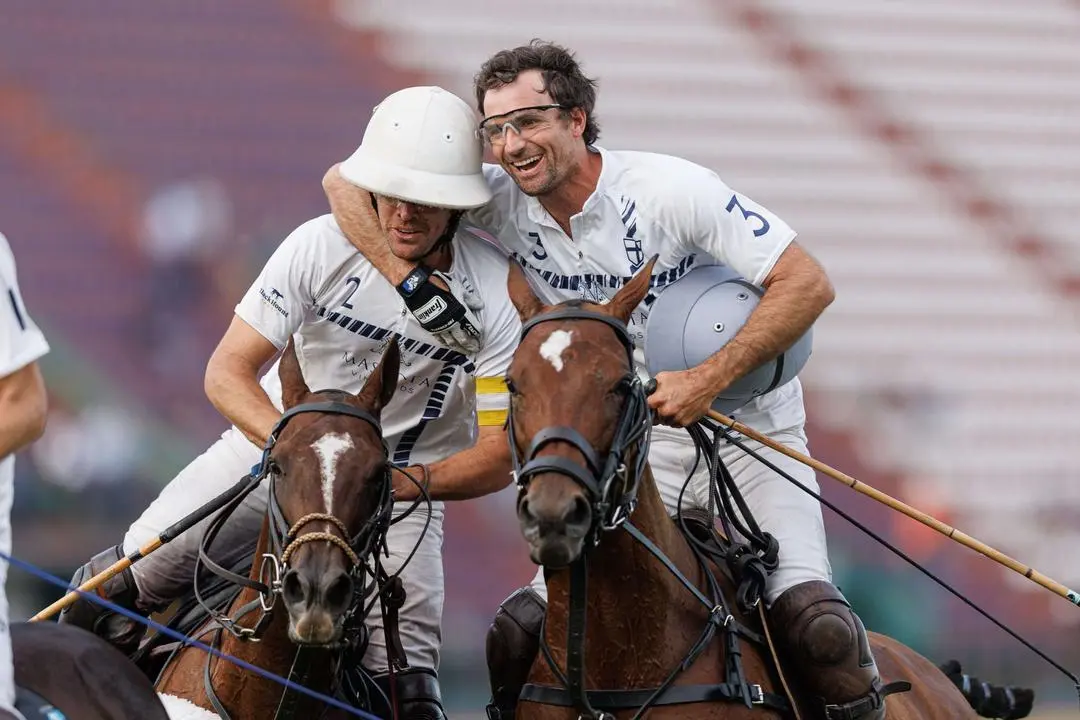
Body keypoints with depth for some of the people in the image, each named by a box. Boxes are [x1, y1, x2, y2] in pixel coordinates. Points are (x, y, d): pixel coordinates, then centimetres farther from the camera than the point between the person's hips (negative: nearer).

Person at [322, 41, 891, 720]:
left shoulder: (671, 188, -18)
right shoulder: (502, 201, -6)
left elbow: (809, 283, -19)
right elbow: (347, 179, -6)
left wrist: (708, 380, -28)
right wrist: (413, 281, -20)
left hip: (750, 435, -4)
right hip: (638, 454, 4)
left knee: (813, 620, -24)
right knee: (522, 631, -7)